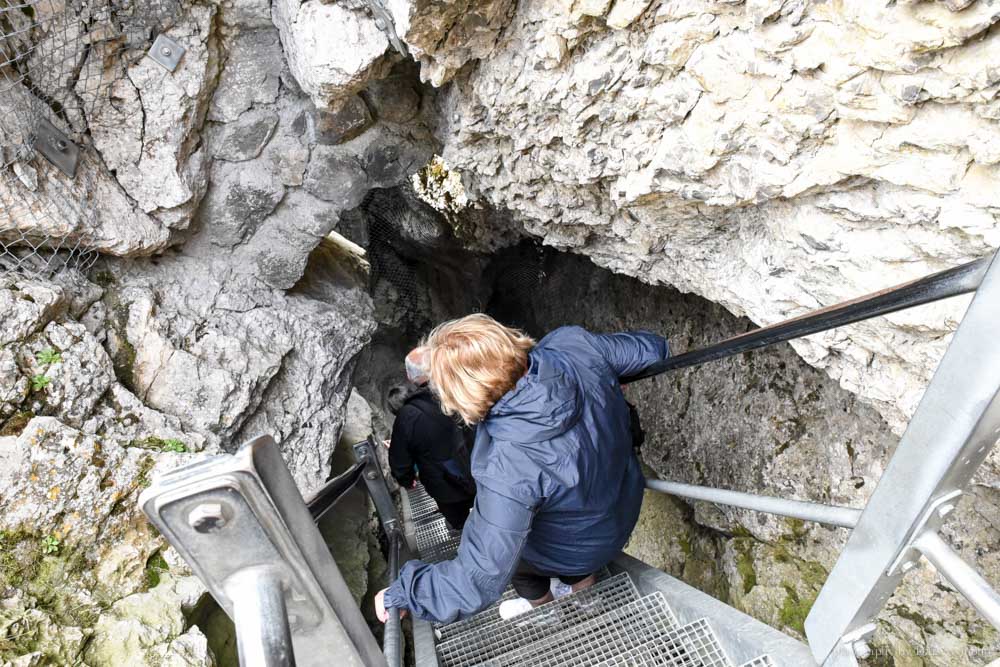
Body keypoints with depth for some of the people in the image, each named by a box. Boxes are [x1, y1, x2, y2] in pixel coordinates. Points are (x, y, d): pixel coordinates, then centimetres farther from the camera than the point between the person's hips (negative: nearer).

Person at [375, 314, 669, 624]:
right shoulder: (574, 343, -28)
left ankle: (541, 604, 50)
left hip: (580, 550, -5)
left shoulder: (506, 469, -43)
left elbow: (478, 581, -34)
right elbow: (653, 347, -10)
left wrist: (398, 594, -19)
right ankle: (582, 584, 57)